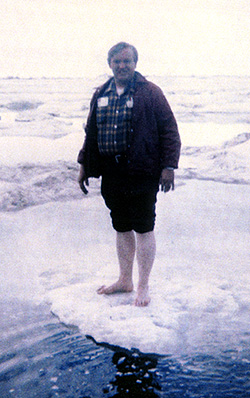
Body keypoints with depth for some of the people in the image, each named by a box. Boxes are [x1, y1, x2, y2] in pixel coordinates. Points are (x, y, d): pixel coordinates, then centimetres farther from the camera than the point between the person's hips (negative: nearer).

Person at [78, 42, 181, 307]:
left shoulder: (150, 93, -4)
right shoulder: (101, 95, 12)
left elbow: (170, 131, -5)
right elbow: (91, 133, 19)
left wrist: (168, 166, -12)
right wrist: (84, 165, 16)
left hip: (142, 173, -5)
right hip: (111, 173, 5)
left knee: (143, 229, 2)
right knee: (122, 228, 15)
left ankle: (143, 286, 14)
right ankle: (125, 280, 30)